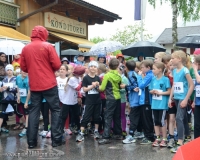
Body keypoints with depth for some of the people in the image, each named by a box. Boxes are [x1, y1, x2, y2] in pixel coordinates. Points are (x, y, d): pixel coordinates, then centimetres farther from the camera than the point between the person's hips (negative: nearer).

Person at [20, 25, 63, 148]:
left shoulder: (25, 48, 5)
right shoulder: (48, 46, -7)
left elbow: (23, 67, 9)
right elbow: (57, 65, -9)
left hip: (34, 85, 4)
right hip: (49, 84, -4)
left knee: (34, 111, 10)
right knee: (55, 110, 6)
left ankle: (31, 141, 11)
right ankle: (56, 139, 5)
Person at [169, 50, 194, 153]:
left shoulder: (185, 70, -14)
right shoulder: (174, 71, 7)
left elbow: (191, 85, -14)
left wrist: (186, 99, -16)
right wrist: (170, 98, 11)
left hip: (183, 98, -7)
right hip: (176, 98, 7)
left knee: (179, 118, -12)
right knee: (184, 118, 16)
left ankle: (180, 143, -8)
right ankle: (188, 138, 29)